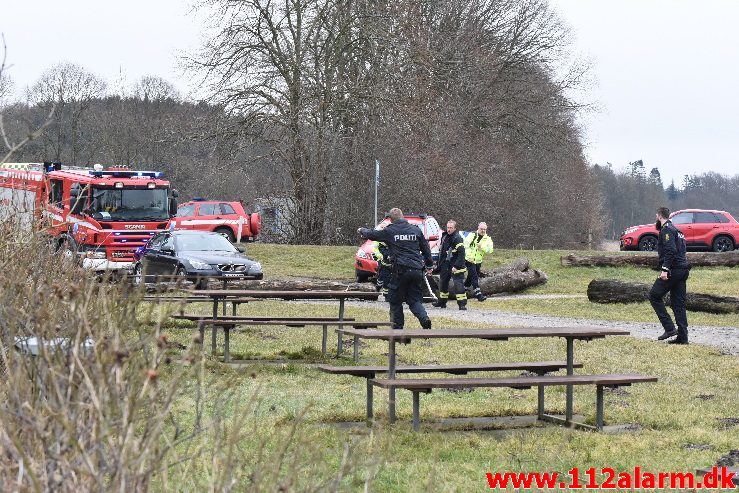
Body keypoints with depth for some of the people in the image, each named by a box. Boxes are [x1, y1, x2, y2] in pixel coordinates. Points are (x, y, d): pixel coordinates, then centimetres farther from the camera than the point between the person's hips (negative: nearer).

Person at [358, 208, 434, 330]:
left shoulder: (389, 231, -1)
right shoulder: (416, 230, 10)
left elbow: (372, 234, 14)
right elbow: (426, 248, 16)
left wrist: (362, 231, 35)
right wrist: (429, 264, 27)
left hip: (400, 270, -4)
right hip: (417, 270, 4)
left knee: (395, 300, 9)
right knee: (414, 300, 11)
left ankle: (398, 327, 10)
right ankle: (424, 318, -14)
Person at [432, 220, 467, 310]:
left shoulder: (457, 238, -15)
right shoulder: (445, 236, 11)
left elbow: (461, 254, -20)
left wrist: (456, 266, -24)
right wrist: (440, 264, 20)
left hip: (455, 267, -9)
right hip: (445, 265, 9)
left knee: (458, 284, -12)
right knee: (443, 283, 17)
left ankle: (462, 304, -12)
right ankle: (442, 302, 31)